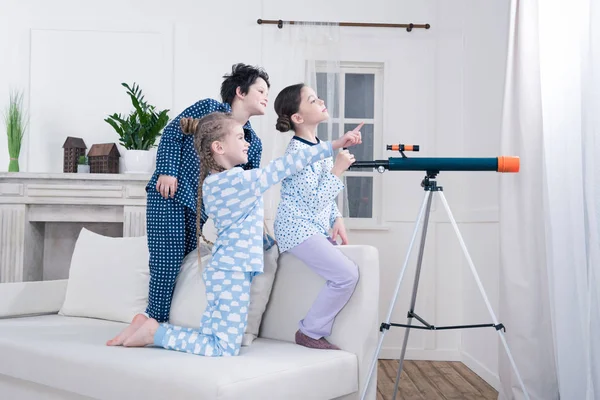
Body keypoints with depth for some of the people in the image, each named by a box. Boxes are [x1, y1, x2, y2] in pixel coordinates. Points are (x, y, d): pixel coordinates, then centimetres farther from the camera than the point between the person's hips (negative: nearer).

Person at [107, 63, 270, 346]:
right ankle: (155, 319, 2)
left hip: (201, 206, 5)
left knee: (187, 260, 0)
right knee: (166, 261, -9)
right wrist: (167, 171, -11)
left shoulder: (254, 143, 13)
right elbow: (172, 132, -1)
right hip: (169, 194, -5)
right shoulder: (209, 108, 0)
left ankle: (153, 320, 11)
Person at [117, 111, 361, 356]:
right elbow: (286, 166, -19)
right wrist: (335, 145, -19)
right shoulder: (238, 180, -17)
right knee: (224, 349, -5)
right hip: (233, 273, -10)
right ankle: (155, 332, -1)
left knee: (212, 341, 15)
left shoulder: (212, 183, 11)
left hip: (222, 270, 10)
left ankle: (154, 327, 12)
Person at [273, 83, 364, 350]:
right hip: (298, 228, -9)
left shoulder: (321, 147, 10)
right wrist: (338, 170, -20)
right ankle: (310, 332, -1)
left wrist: (337, 219, 2)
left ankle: (317, 331, 14)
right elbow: (315, 200, -21)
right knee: (347, 274, -16)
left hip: (318, 227, 9)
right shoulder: (297, 151, -17)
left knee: (347, 273, 4)